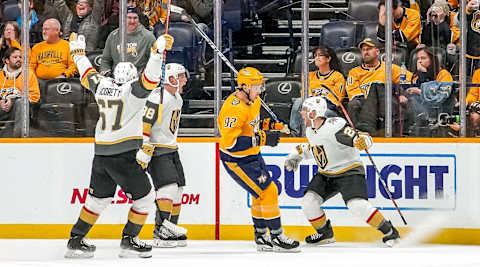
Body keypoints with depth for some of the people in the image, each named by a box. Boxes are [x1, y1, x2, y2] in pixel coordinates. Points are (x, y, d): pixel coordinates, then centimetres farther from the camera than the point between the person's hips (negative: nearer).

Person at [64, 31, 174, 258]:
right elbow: (150, 78, -22)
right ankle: (128, 241, 3)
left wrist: (78, 51, 39)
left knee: (98, 197, 19)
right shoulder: (133, 89, -6)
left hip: (101, 153, 6)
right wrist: (159, 50, -25)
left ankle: (75, 241, 20)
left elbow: (87, 73, 25)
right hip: (124, 154, -6)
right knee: (144, 197, 6)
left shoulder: (101, 85, 9)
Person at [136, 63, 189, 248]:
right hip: (155, 150, -10)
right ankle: (161, 234, -18)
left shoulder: (178, 99, 13)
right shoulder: (158, 98, -18)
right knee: (168, 186, -18)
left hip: (171, 149, 10)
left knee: (178, 189, 8)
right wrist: (143, 153, -25)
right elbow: (143, 124, -22)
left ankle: (170, 230, 17)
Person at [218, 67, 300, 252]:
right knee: (267, 192, -11)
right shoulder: (234, 108, -29)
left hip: (252, 154, 10)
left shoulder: (254, 101, 2)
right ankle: (276, 237, -2)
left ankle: (261, 237, 26)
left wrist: (270, 127, 4)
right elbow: (230, 142, -33)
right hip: (236, 160, -10)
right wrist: (262, 139, -33)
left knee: (262, 194, 15)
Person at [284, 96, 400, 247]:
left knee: (357, 205, -26)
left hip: (349, 171, -8)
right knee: (309, 202, -5)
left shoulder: (334, 126, -24)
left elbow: (364, 138, -28)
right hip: (326, 175, 8)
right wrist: (298, 154, 25)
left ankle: (389, 231, -12)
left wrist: (362, 141, -50)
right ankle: (325, 234, 16)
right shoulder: (310, 130, 3)